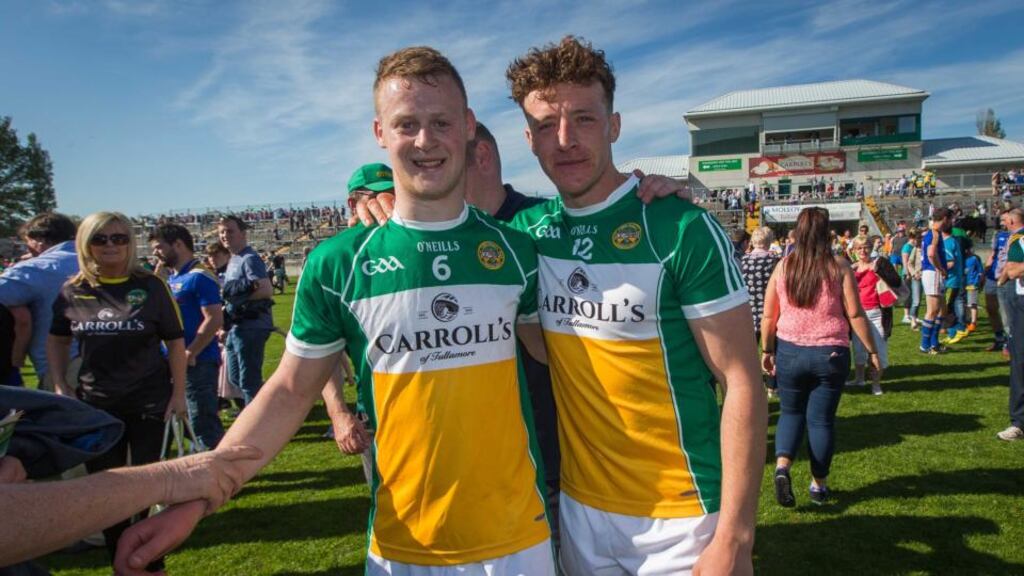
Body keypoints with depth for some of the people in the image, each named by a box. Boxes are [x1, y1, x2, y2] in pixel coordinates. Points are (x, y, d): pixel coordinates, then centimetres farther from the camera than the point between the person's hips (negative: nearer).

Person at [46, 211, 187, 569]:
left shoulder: (150, 286, -7)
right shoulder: (72, 291, 0)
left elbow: (175, 341, -4)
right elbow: (57, 340, 15)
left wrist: (179, 393, -8)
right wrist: (60, 386, 4)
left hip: (150, 399, -3)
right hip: (95, 402, 3)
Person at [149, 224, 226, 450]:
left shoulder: (200, 277, -13)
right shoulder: (171, 278, 15)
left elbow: (214, 320, -21)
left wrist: (190, 354, -20)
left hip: (197, 362, -9)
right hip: (175, 362, 9)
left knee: (203, 422, -4)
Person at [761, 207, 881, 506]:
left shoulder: (783, 267, -1)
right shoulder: (839, 267, -5)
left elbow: (768, 315, 2)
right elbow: (855, 314, -5)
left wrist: (766, 350, 12)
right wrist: (872, 351, 4)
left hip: (790, 351, 1)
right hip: (831, 354, -1)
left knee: (791, 412, 17)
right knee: (821, 419, 10)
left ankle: (782, 467, -4)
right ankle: (819, 485, 21)